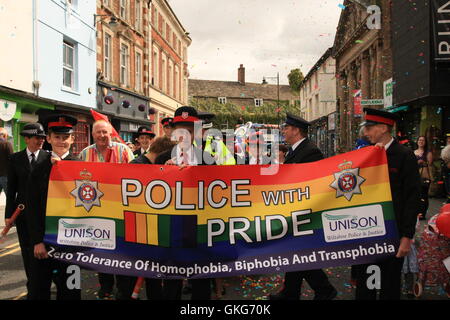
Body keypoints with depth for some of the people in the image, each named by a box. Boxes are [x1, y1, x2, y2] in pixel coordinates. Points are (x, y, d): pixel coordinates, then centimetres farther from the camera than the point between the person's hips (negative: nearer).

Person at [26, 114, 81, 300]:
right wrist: (37, 241, -6)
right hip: (43, 238, 2)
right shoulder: (39, 169, 4)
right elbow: (33, 208, 2)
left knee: (69, 290, 10)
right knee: (38, 290, 10)